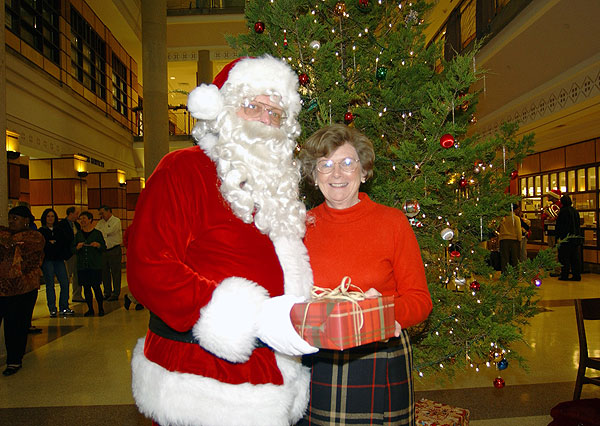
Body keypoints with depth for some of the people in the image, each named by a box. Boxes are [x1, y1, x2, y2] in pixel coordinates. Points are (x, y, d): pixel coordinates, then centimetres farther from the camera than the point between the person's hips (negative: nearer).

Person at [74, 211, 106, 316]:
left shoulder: (97, 233, 2)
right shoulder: (78, 234, 11)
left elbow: (104, 248, 3)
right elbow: (73, 249, 12)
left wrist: (98, 245, -16)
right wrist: (77, 247, -9)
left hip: (95, 265, -3)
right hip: (82, 266, 3)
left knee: (96, 287, -4)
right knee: (86, 288, 6)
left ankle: (101, 308, 7)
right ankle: (90, 309, 16)